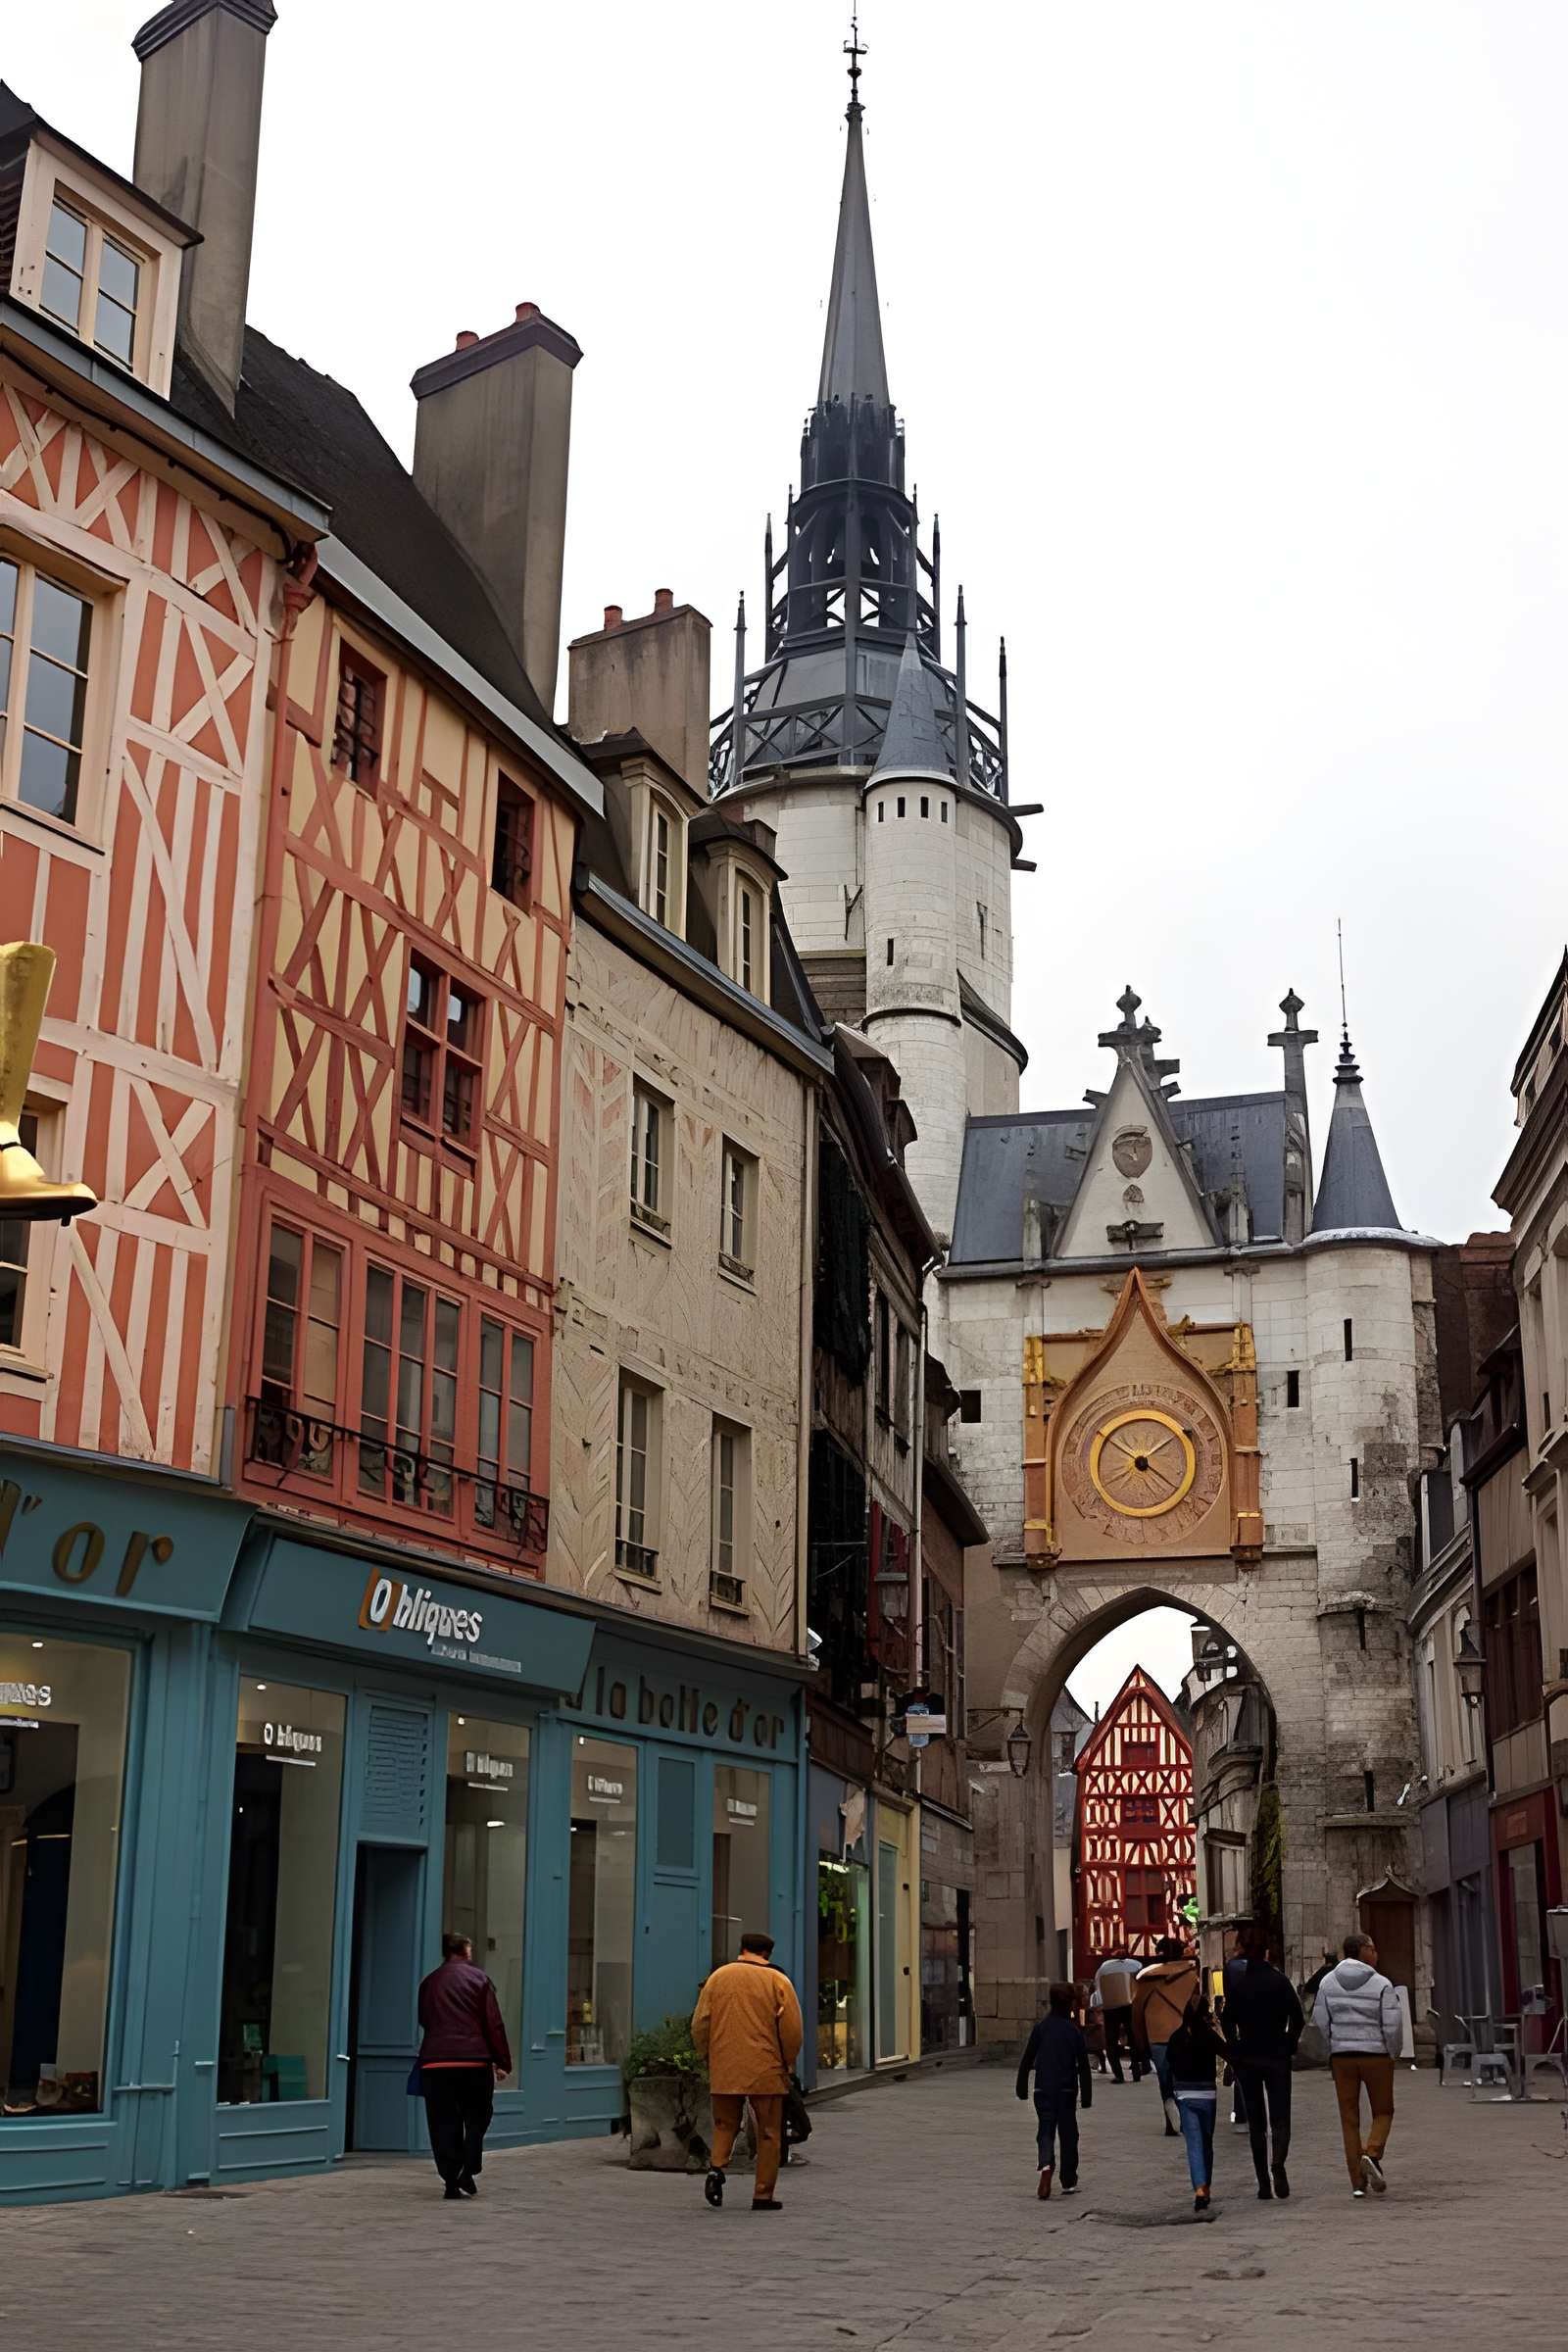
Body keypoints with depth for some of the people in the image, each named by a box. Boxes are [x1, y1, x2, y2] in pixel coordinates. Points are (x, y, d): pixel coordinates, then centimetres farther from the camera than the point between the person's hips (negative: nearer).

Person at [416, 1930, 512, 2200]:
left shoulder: (429, 1982, 13)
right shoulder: (478, 1978, 1)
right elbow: (494, 2024, -2)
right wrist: (502, 2062, 2)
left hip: (435, 2062, 3)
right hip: (474, 2060, -3)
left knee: (443, 2124, 6)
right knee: (476, 2118, 12)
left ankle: (451, 2181, 2)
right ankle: (469, 2172, 0)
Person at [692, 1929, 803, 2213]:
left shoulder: (718, 1977, 6)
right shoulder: (778, 1981, -1)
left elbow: (699, 2024, 5)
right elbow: (792, 2029, -6)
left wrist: (708, 2057, 16)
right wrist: (787, 2063, 8)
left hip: (724, 2069, 2)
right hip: (766, 2070, -2)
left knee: (725, 2124, 18)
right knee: (769, 2133, 7)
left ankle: (716, 2166, -6)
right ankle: (763, 2195, 6)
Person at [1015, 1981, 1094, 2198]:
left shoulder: (1041, 2027, 0)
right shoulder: (1074, 2030, -2)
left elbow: (1027, 2059, 1)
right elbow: (1083, 2066, -1)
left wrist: (1022, 2088, 9)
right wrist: (1086, 2097, 4)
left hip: (1043, 2089, 0)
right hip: (1067, 2090, 0)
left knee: (1046, 2131, 1)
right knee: (1068, 2134, 11)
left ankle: (1046, 2165, -27)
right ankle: (1068, 2183, 13)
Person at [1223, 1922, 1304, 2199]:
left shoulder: (1234, 1981, -5)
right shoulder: (1280, 1979, -4)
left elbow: (1228, 2021, -6)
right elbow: (1298, 2019, -5)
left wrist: (1235, 2051, 5)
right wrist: (1289, 2046, 7)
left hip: (1246, 2058, 1)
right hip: (1277, 2057, -1)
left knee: (1256, 2121, 9)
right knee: (1280, 2117, 6)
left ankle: (1264, 2184, 7)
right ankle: (1278, 2161, -21)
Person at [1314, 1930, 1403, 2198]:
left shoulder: (1328, 1982, 2)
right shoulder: (1381, 1985, -9)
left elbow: (1320, 2020, 2)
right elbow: (1393, 2025, -10)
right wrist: (1393, 2054, 6)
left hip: (1341, 2056, 3)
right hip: (1376, 2055, -3)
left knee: (1349, 2118, 8)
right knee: (1383, 2112, 14)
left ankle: (1357, 2182, 6)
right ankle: (1372, 2154, -12)